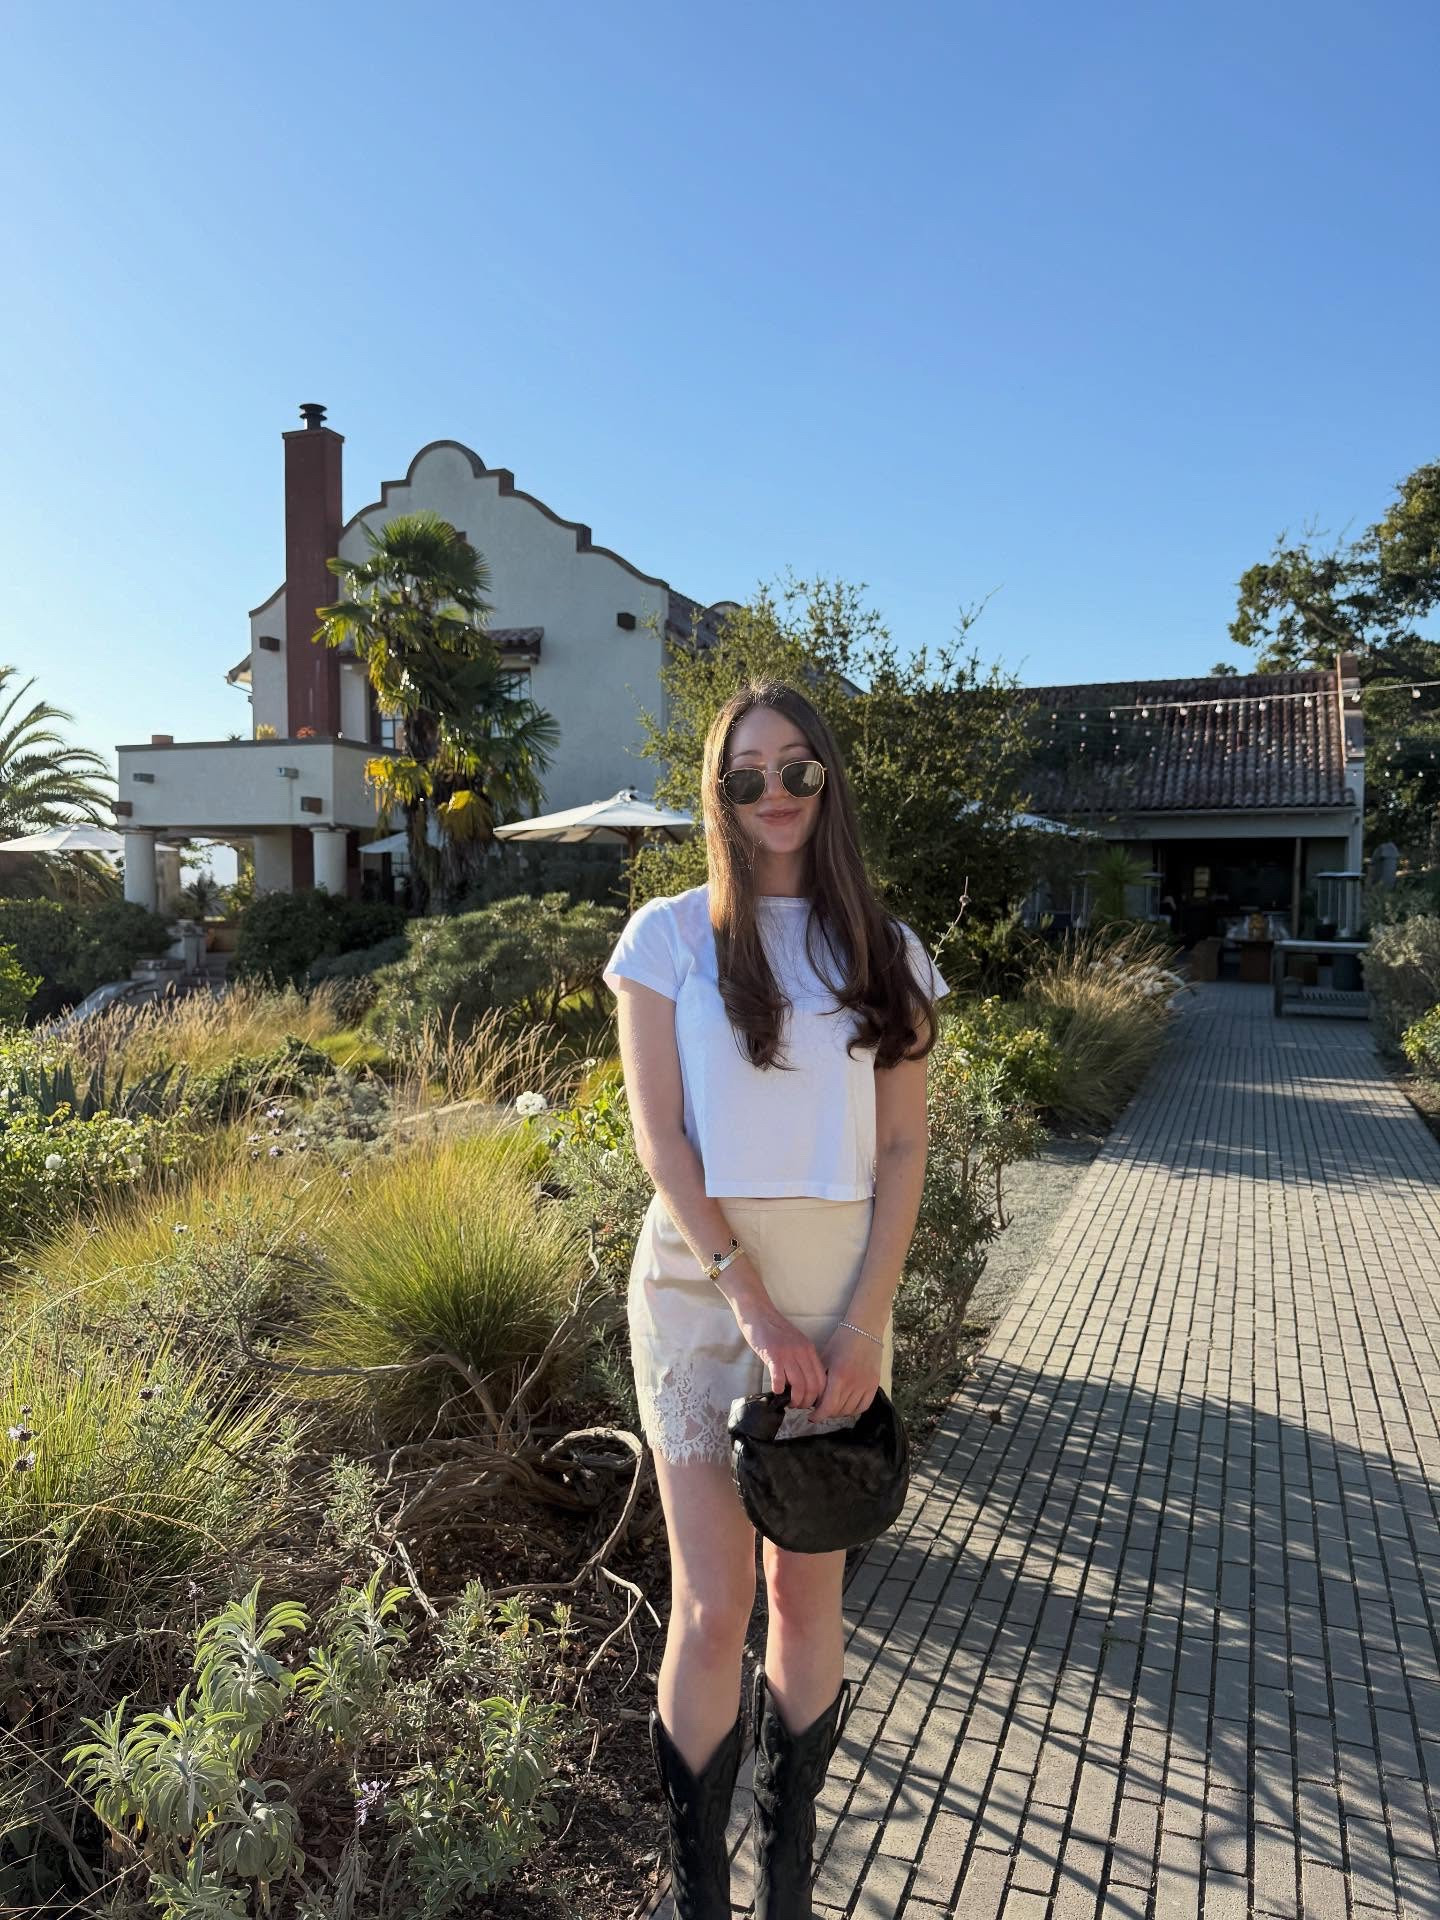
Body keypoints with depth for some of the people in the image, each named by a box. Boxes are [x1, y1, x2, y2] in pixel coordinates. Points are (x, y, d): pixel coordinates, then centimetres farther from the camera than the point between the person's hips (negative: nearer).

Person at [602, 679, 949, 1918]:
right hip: (701, 1286, -2)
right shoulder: (670, 935, -2)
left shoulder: (884, 952, 5)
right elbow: (658, 1135, -7)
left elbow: (903, 1150, 2)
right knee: (715, 1607, 0)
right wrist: (755, 1305, -13)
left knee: (810, 1594, 12)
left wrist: (864, 1321, -9)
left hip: (840, 1294, 2)